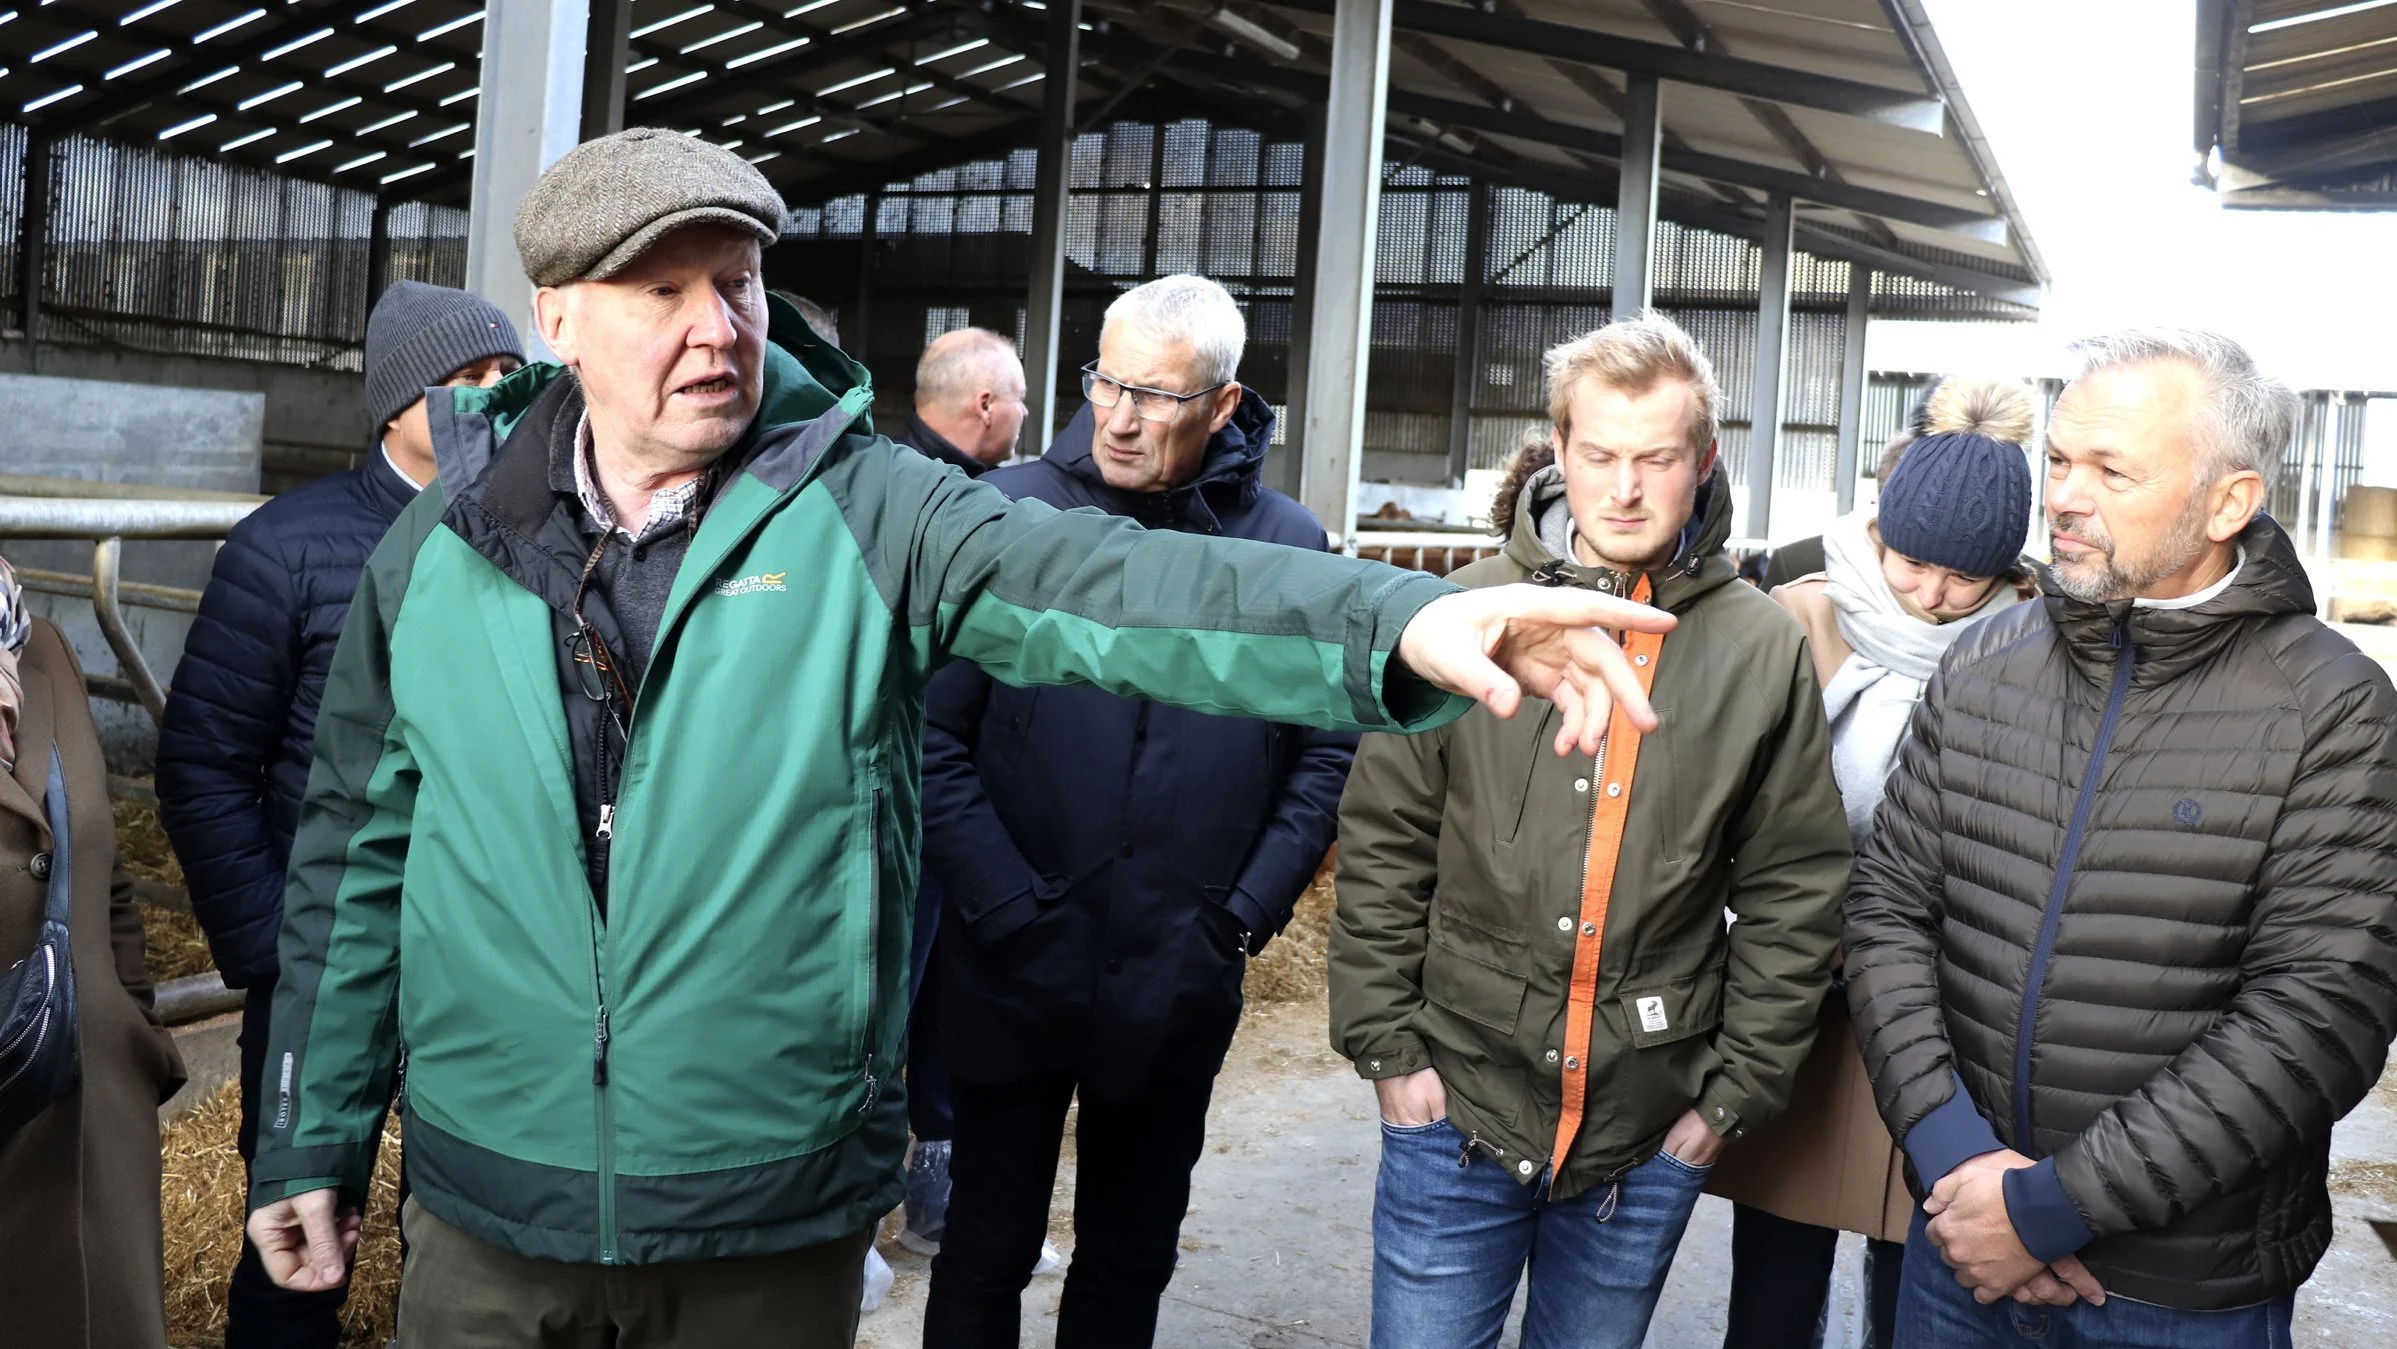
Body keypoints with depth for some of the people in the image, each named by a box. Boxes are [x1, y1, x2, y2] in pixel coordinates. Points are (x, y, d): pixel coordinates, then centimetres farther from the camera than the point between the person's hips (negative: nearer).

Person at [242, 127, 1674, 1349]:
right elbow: (360, 849, 7)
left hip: (774, 1221, -1)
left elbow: (1106, 582, -25)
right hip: (489, 1197, 2)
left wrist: (1399, 619, -41)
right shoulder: (442, 544, -1)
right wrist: (310, 1140, 9)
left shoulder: (862, 512, -9)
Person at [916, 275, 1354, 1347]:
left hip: (1183, 981, 2)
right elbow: (933, 734, -11)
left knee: (1133, 1257, 19)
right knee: (987, 1254, 13)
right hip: (1017, 970, -2)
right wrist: (1009, 911, -14)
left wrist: (1247, 916, -4)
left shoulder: (1288, 544, -1)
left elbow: (1325, 752, 4)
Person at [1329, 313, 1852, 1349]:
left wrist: (1734, 1095, 1)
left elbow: (1793, 895, 2)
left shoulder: (1763, 650, -3)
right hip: (1455, 1109, 0)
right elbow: (1382, 847, 0)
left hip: (1651, 1143, 1)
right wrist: (1388, 1045, -3)